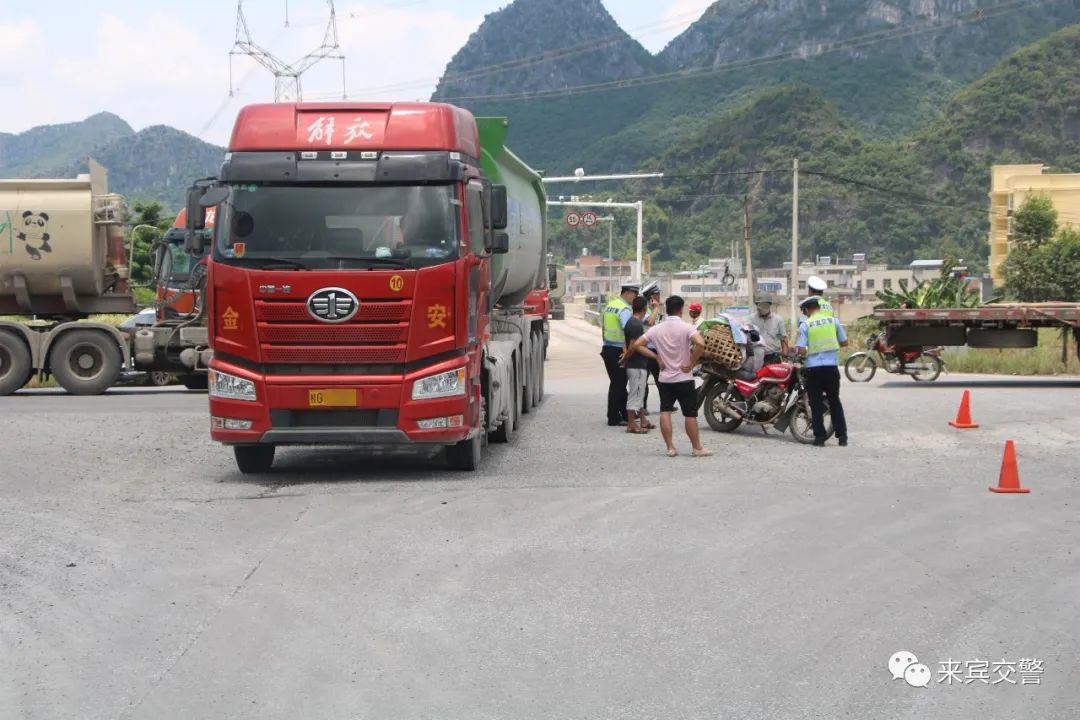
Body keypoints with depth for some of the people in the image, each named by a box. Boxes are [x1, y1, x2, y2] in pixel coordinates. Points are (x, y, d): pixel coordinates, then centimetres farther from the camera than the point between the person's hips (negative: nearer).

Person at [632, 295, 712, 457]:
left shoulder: (656, 329, 2)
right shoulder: (686, 327, -11)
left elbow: (637, 345, 1)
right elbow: (700, 343, -28)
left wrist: (656, 357, 2)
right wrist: (692, 362, -15)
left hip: (664, 378, 3)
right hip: (684, 378, -3)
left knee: (665, 412, 6)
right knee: (690, 414, 3)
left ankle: (670, 448, 6)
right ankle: (697, 448, 9)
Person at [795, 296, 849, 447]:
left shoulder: (805, 325, -5)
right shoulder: (833, 320, 3)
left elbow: (801, 350, -11)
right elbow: (844, 342, 8)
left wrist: (796, 349, 11)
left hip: (814, 368, -2)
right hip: (832, 366, 3)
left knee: (816, 403, 6)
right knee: (835, 402, 12)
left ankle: (819, 437, 3)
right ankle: (842, 436, 9)